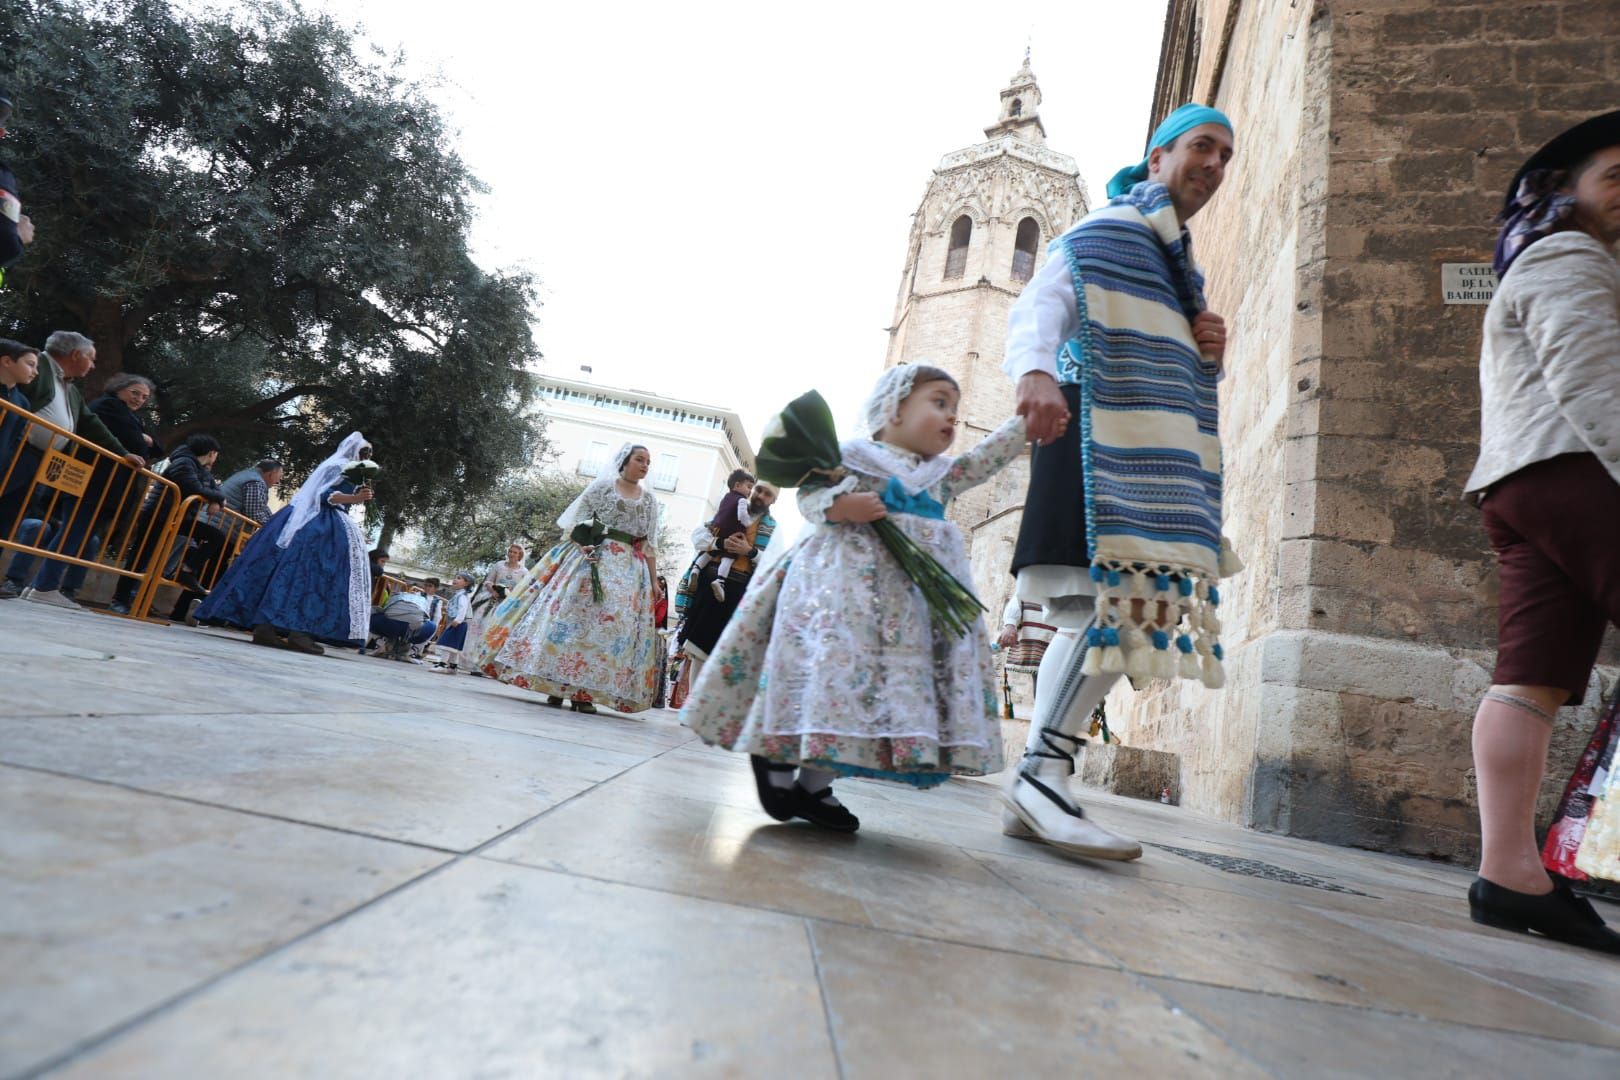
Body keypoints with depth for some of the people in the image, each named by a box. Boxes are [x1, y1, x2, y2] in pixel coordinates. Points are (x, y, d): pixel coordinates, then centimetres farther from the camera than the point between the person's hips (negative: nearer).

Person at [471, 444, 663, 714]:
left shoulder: (650, 499, 14)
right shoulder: (601, 485, 6)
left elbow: (650, 545, 12)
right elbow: (577, 520, 2)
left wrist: (653, 579, 6)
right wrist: (582, 543, -16)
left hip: (630, 568, 3)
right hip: (592, 557, -2)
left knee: (612, 623, -7)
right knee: (571, 612, -9)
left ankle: (583, 690, -6)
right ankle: (557, 685, -3)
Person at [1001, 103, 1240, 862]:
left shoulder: (1178, 262, 32)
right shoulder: (1108, 229, 7)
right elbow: (1042, 301, -13)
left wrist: (1207, 353, 11)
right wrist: (1036, 371, -35)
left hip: (1154, 450, 9)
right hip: (1103, 433, -8)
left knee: (1100, 610, 0)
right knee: (1118, 597, -22)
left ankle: (1036, 787, 1)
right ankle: (1044, 772, -19)